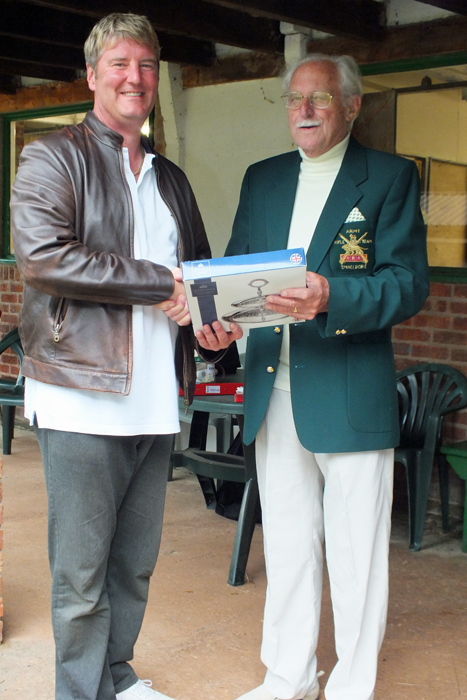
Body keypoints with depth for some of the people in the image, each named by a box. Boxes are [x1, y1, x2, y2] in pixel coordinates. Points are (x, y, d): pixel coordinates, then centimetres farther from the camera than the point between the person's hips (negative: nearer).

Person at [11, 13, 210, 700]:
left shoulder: (171, 178, 20)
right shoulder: (54, 157, 0)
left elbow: (200, 266, 28)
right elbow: (41, 255, -16)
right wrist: (160, 283, -14)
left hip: (156, 400, 6)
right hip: (84, 398, -6)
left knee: (135, 563, 15)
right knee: (82, 572, 1)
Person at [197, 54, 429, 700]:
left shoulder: (390, 177, -1)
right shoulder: (261, 179, 15)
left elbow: (409, 284, -11)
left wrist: (331, 296, -29)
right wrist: (216, 319, -11)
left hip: (352, 397, -5)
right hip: (274, 395, 5)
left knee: (356, 556, 5)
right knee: (286, 548, 16)